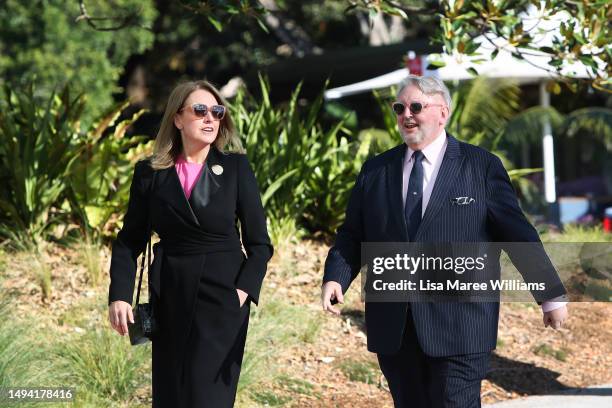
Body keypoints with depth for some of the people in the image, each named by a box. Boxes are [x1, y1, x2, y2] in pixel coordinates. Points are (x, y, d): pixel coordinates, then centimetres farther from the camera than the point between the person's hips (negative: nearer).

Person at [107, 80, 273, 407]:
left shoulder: (236, 169, -1)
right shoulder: (150, 173, 3)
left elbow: (259, 243, 1)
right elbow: (129, 241, 5)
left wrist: (243, 291, -12)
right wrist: (119, 295, -6)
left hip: (223, 296, -2)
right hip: (170, 298, 2)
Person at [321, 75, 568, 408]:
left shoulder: (481, 166, 1)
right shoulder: (375, 171, 12)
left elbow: (516, 233, 1)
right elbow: (352, 235, 12)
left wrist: (552, 294, 3)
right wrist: (335, 278, -6)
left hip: (459, 330, -4)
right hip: (393, 329, 4)